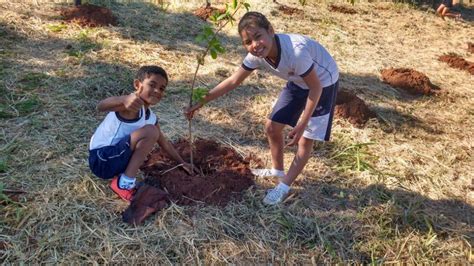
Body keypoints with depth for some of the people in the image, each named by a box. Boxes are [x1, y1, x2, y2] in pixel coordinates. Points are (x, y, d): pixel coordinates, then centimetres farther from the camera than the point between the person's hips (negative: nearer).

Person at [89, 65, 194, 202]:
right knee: (150, 132, -20)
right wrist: (124, 100, -61)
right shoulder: (133, 104, -19)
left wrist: (182, 162, 26)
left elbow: (164, 143, 23)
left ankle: (122, 175, 9)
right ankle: (124, 183, -14)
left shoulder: (151, 118, 9)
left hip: (114, 159, 10)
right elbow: (101, 106, -40)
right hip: (101, 159, -10)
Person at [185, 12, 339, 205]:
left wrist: (301, 125, -27)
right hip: (298, 83, 6)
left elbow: (315, 87, -28)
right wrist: (200, 102, -11)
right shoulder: (257, 56, -21)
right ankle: (277, 170, 32)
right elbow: (233, 81, -10)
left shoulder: (296, 51, -40)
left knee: (305, 139, -3)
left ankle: (284, 186, 15)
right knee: (272, 127, 7)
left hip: (323, 83, -6)